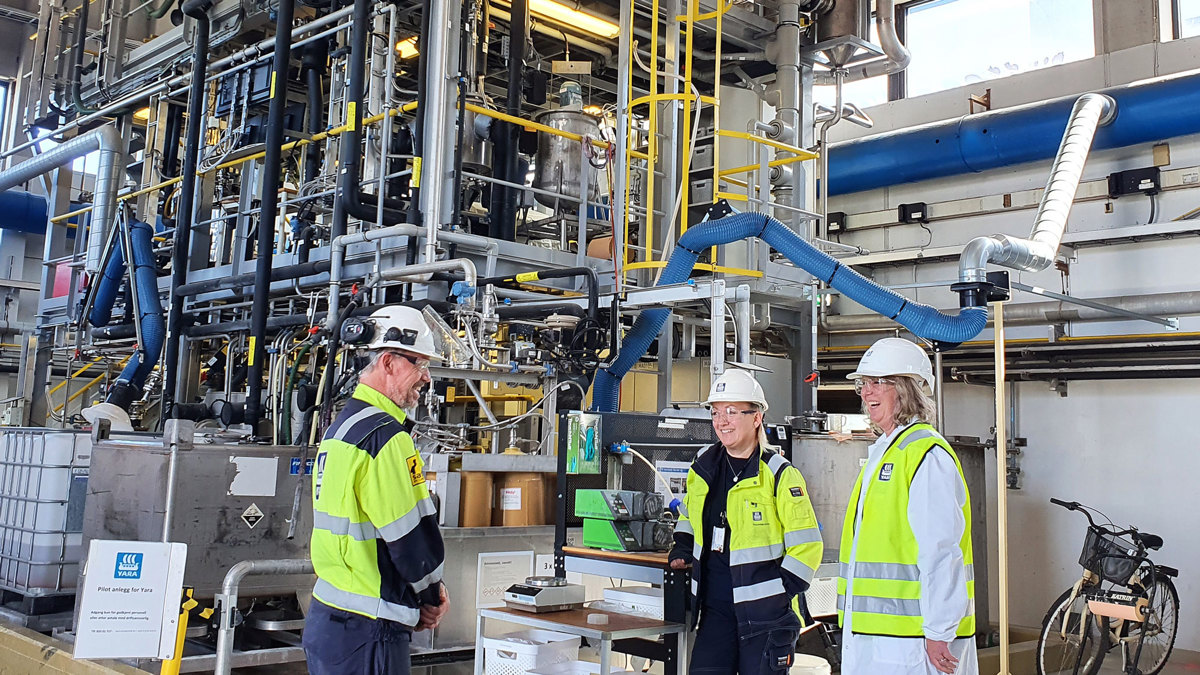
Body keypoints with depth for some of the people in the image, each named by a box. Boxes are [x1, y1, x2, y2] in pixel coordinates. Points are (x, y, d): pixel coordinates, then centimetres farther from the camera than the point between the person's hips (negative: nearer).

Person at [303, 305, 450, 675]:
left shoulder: (340, 427, 14)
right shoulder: (386, 435, -18)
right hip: (366, 631, -10)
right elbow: (412, 536, -19)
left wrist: (421, 593, 10)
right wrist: (433, 597, 0)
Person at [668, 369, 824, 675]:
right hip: (716, 608, 5)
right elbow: (689, 515, 27)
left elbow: (807, 546, -8)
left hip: (765, 614, -5)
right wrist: (682, 551, 11)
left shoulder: (780, 475, -8)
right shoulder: (704, 466, 9)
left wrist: (780, 592, -13)